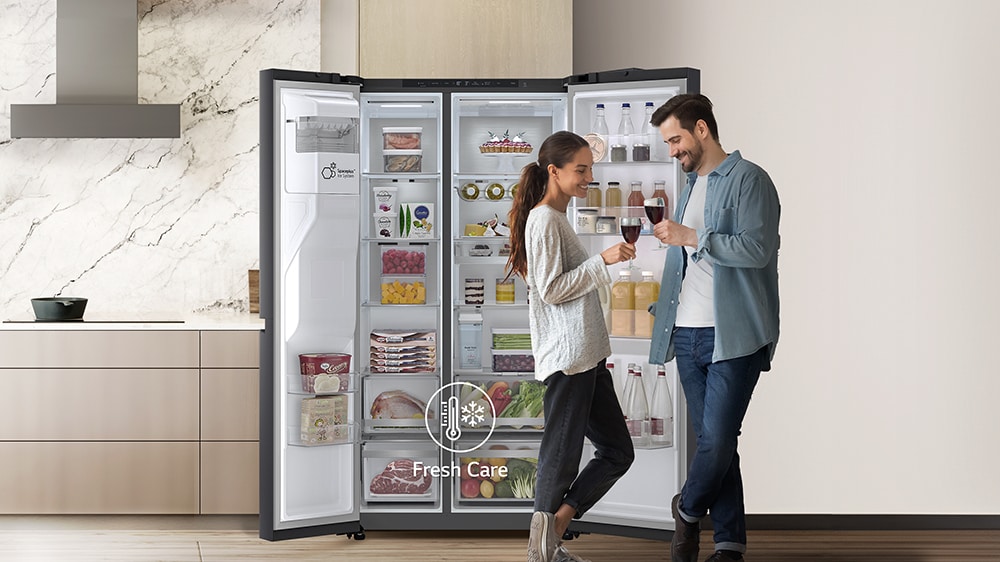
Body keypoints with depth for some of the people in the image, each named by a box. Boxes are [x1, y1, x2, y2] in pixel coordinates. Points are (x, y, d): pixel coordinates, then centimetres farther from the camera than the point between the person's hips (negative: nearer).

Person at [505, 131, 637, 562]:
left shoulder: (557, 218, 19)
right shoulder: (543, 219, -11)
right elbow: (551, 289, -17)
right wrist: (603, 261, -17)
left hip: (586, 356, 10)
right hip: (566, 356, -10)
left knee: (617, 450, 10)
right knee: (561, 457, -3)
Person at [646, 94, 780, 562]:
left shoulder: (748, 180, -6)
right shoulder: (691, 185, 20)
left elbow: (756, 248, -18)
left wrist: (690, 237, -15)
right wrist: (663, 311, 19)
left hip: (733, 335, -7)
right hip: (689, 332, 8)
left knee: (717, 440, -10)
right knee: (711, 440, 6)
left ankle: (688, 510, 15)